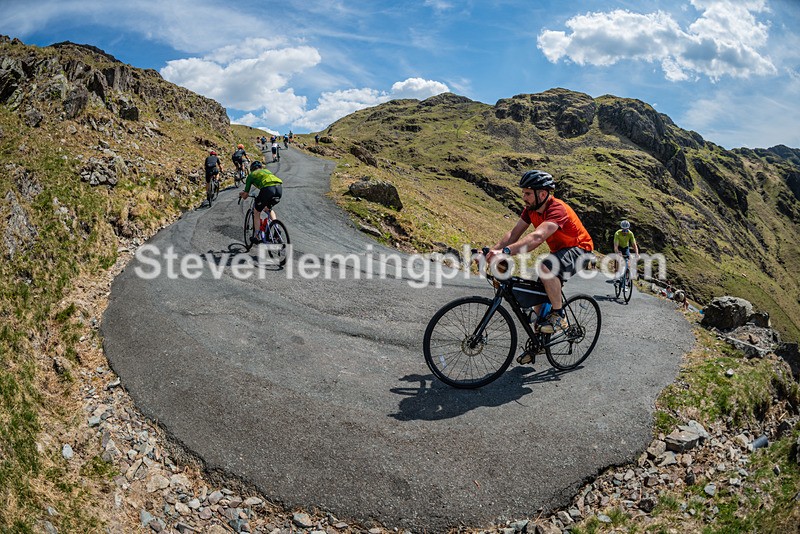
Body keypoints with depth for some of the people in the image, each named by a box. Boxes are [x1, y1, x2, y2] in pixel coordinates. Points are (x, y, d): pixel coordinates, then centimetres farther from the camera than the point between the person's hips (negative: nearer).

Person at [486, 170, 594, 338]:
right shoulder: (531, 208, -6)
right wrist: (492, 251, -26)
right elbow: (514, 233, -10)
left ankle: (558, 316, -17)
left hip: (579, 250, -8)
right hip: (559, 251, 9)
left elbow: (537, 237, -47)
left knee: (545, 268, -35)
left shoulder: (557, 209, -32)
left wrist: (506, 251, -58)